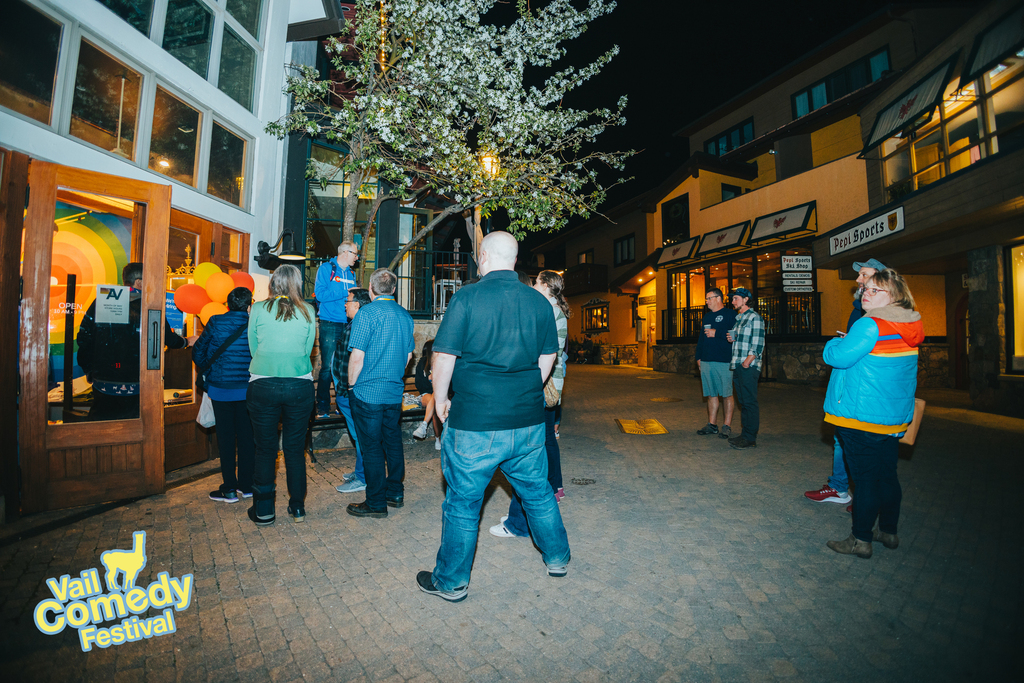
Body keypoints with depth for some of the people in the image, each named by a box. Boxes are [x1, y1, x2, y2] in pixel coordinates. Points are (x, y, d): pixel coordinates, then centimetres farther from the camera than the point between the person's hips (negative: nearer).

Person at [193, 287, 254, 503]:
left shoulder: (216, 322, -5)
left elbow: (198, 352, 2)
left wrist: (208, 368, 19)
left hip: (221, 389, -1)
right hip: (247, 389, 1)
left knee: (226, 437, 7)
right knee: (246, 436, 10)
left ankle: (230, 489, 13)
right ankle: (246, 485, 19)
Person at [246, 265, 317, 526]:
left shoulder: (258, 309, 1)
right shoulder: (308, 311, 1)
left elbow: (253, 347, 8)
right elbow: (308, 349, 6)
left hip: (263, 385, 0)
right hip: (300, 386, 1)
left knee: (265, 449, 10)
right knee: (295, 449, 11)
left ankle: (263, 511, 20)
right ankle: (297, 507, 22)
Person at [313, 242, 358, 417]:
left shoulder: (351, 273, 17)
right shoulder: (326, 269, -2)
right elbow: (320, 294, -14)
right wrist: (346, 293, -15)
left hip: (347, 324, 6)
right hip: (330, 325, -6)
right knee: (327, 366, -4)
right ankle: (323, 406, 6)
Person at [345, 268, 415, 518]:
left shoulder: (367, 313, -12)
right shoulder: (405, 315, 7)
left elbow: (357, 357, -15)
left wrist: (351, 385, 0)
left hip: (368, 392, -6)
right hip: (395, 391, 6)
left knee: (372, 447, 3)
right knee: (393, 441, 16)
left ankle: (376, 503, 13)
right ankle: (395, 493, 28)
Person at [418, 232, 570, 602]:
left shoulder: (467, 298, -11)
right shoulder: (539, 301, 3)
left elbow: (444, 356, -10)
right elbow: (548, 357, 11)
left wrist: (440, 400, 6)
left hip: (475, 422, -4)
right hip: (529, 420, 5)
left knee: (463, 502, 12)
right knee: (537, 491, 22)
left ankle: (451, 582, 30)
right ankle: (558, 558, 42)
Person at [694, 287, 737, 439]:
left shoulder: (730, 314, -3)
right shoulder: (707, 316, 18)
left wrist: (716, 333, -14)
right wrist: (699, 357, 15)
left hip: (724, 362, -7)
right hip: (706, 361, 7)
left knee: (726, 394, 1)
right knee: (711, 394, 11)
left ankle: (727, 426, 9)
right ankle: (712, 424, 19)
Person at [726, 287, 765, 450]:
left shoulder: (754, 317, -6)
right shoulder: (737, 318, 19)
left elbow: (758, 344, -13)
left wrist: (748, 361, -20)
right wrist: (731, 338, 8)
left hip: (749, 367, -8)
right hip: (737, 366, 8)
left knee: (749, 402, -5)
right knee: (742, 401, 12)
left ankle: (750, 438, 1)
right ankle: (745, 434, 19)